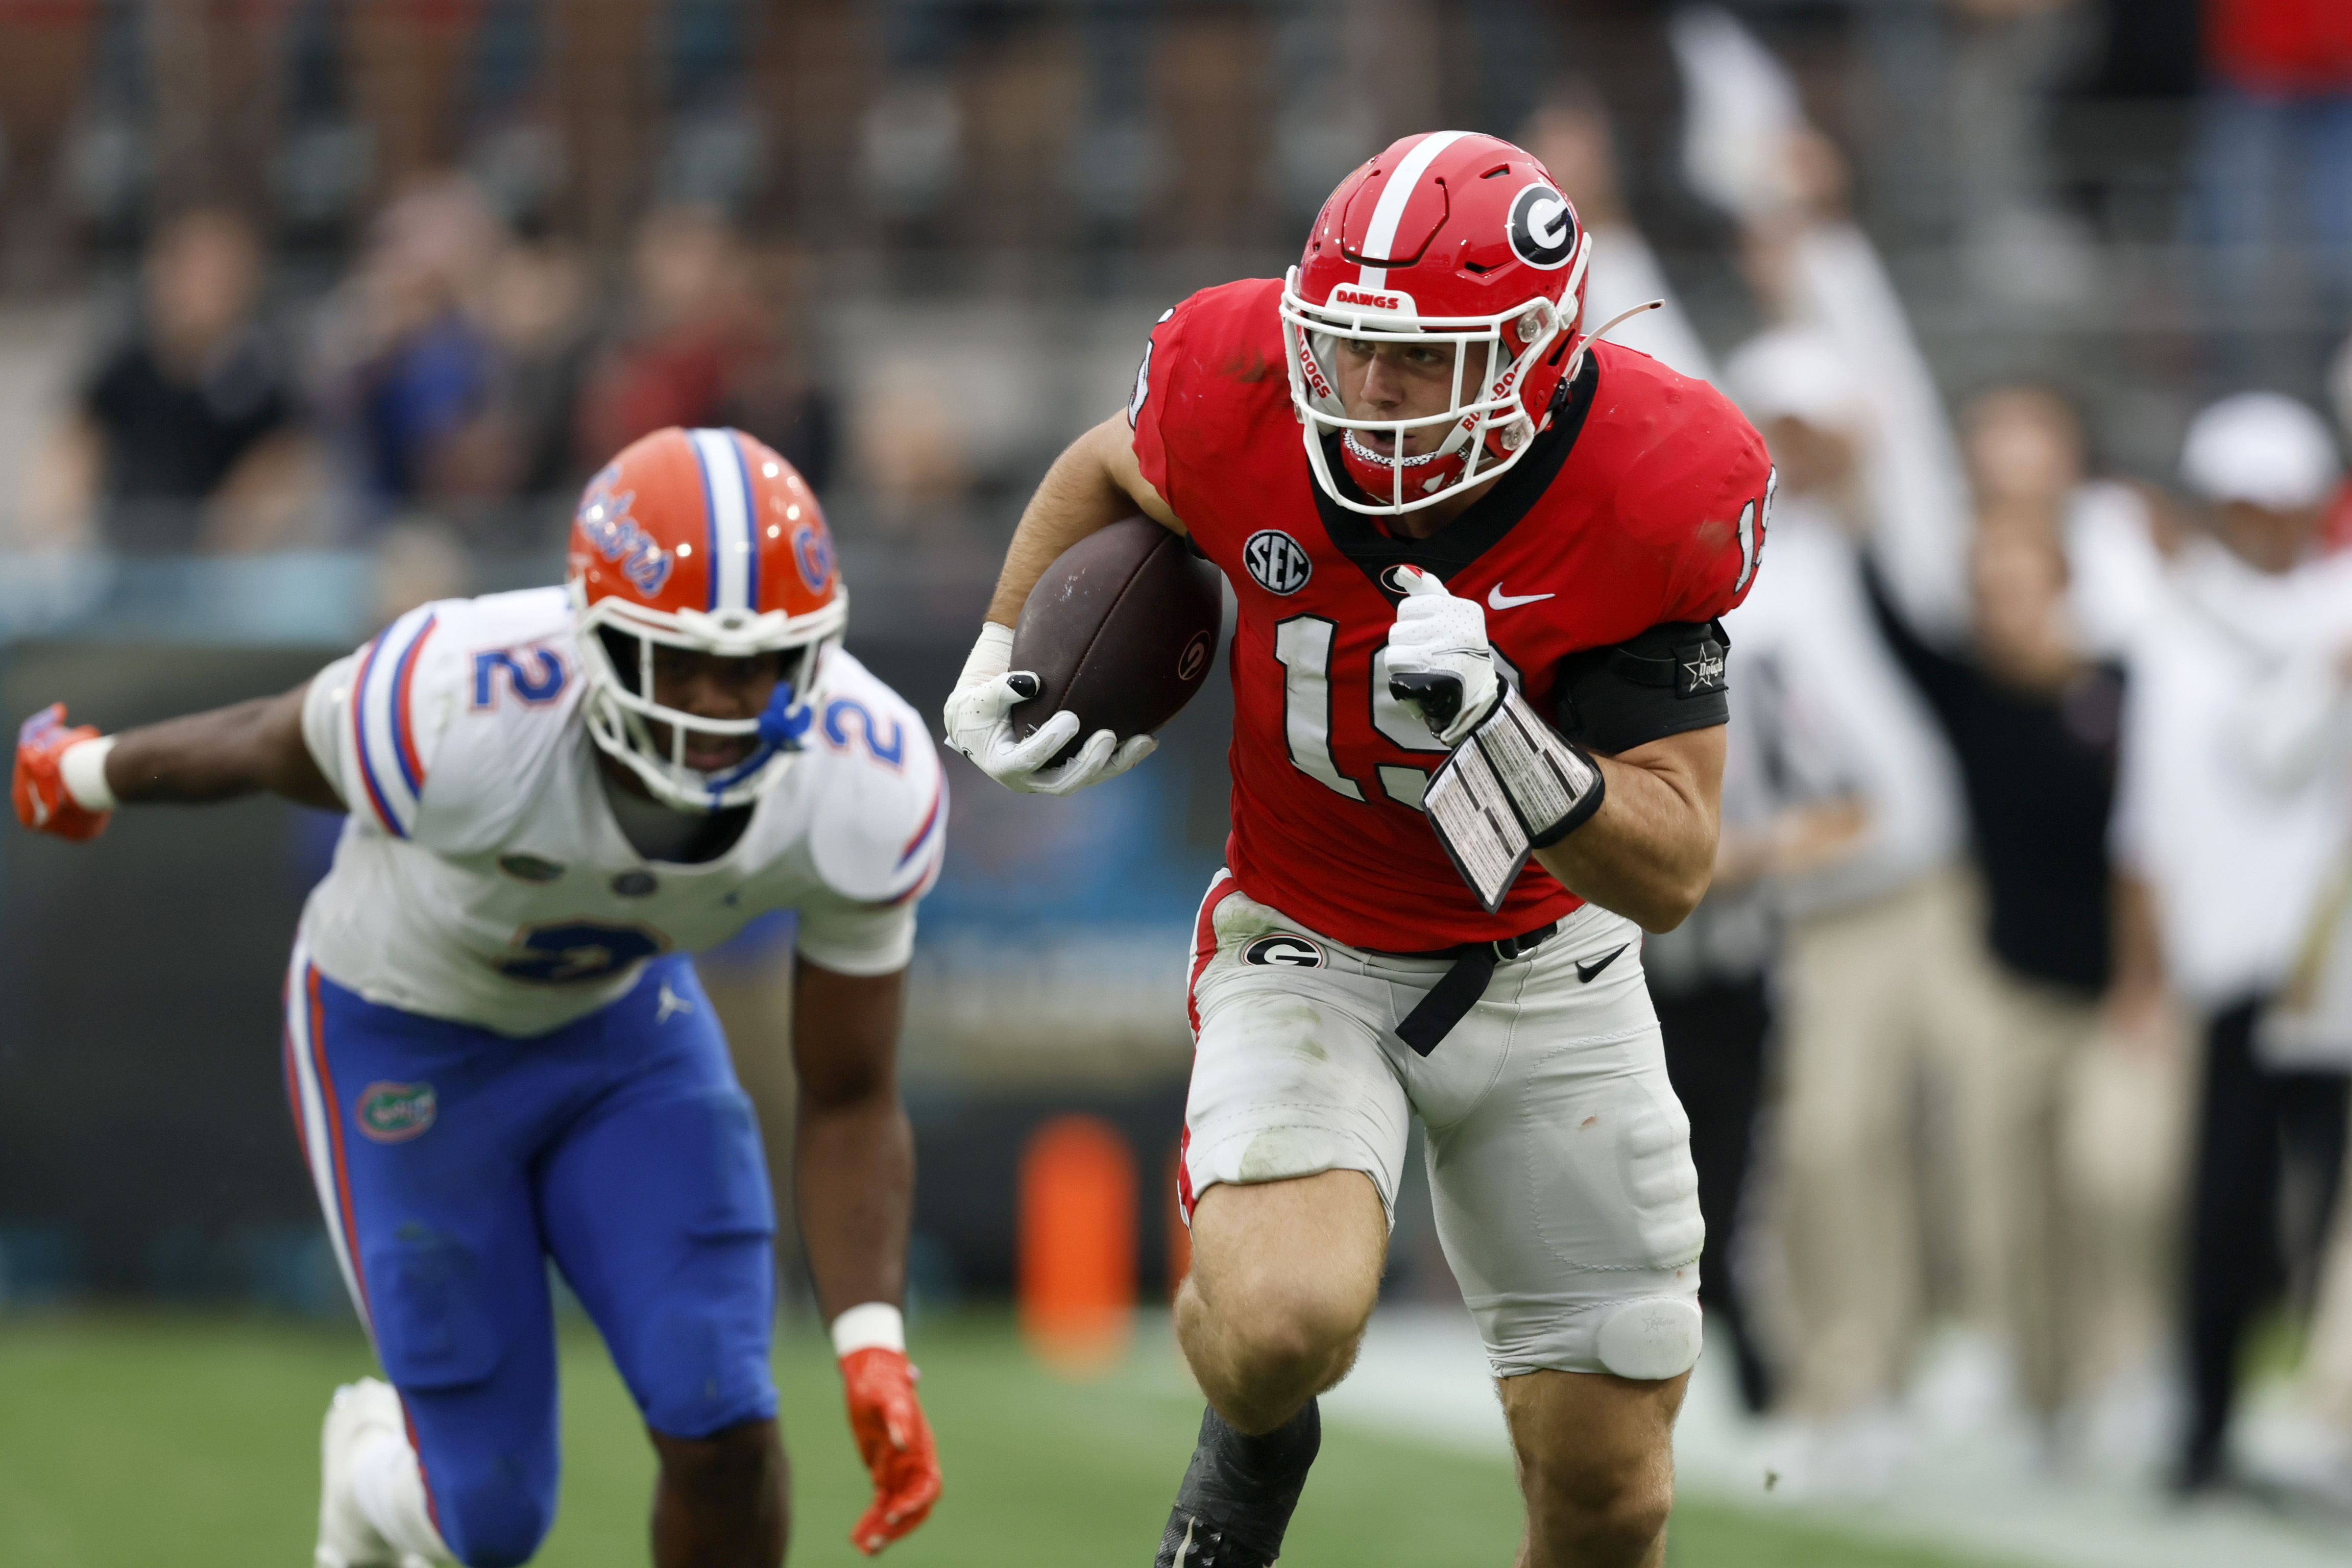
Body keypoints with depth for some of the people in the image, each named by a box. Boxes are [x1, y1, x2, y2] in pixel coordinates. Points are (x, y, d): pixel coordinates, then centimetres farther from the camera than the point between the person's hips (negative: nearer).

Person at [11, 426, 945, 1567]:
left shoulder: (867, 788, -28)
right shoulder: (460, 717, -39)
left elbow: (849, 1104, -16)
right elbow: (271, 745, -14)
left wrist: (872, 1347, -31)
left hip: (622, 1019, 3)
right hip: (405, 1036, -3)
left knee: (722, 1433, -14)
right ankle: (376, 1468, 36)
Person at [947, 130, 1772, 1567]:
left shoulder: (1650, 495, -24)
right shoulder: (1246, 407, -20)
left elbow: (1671, 875, -22)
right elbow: (1109, 472, 8)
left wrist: (1491, 729, -36)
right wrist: (1003, 666, 5)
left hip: (1547, 964, 1)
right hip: (1310, 956, -1)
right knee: (1285, 1327, -30)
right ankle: (1254, 1439, 7)